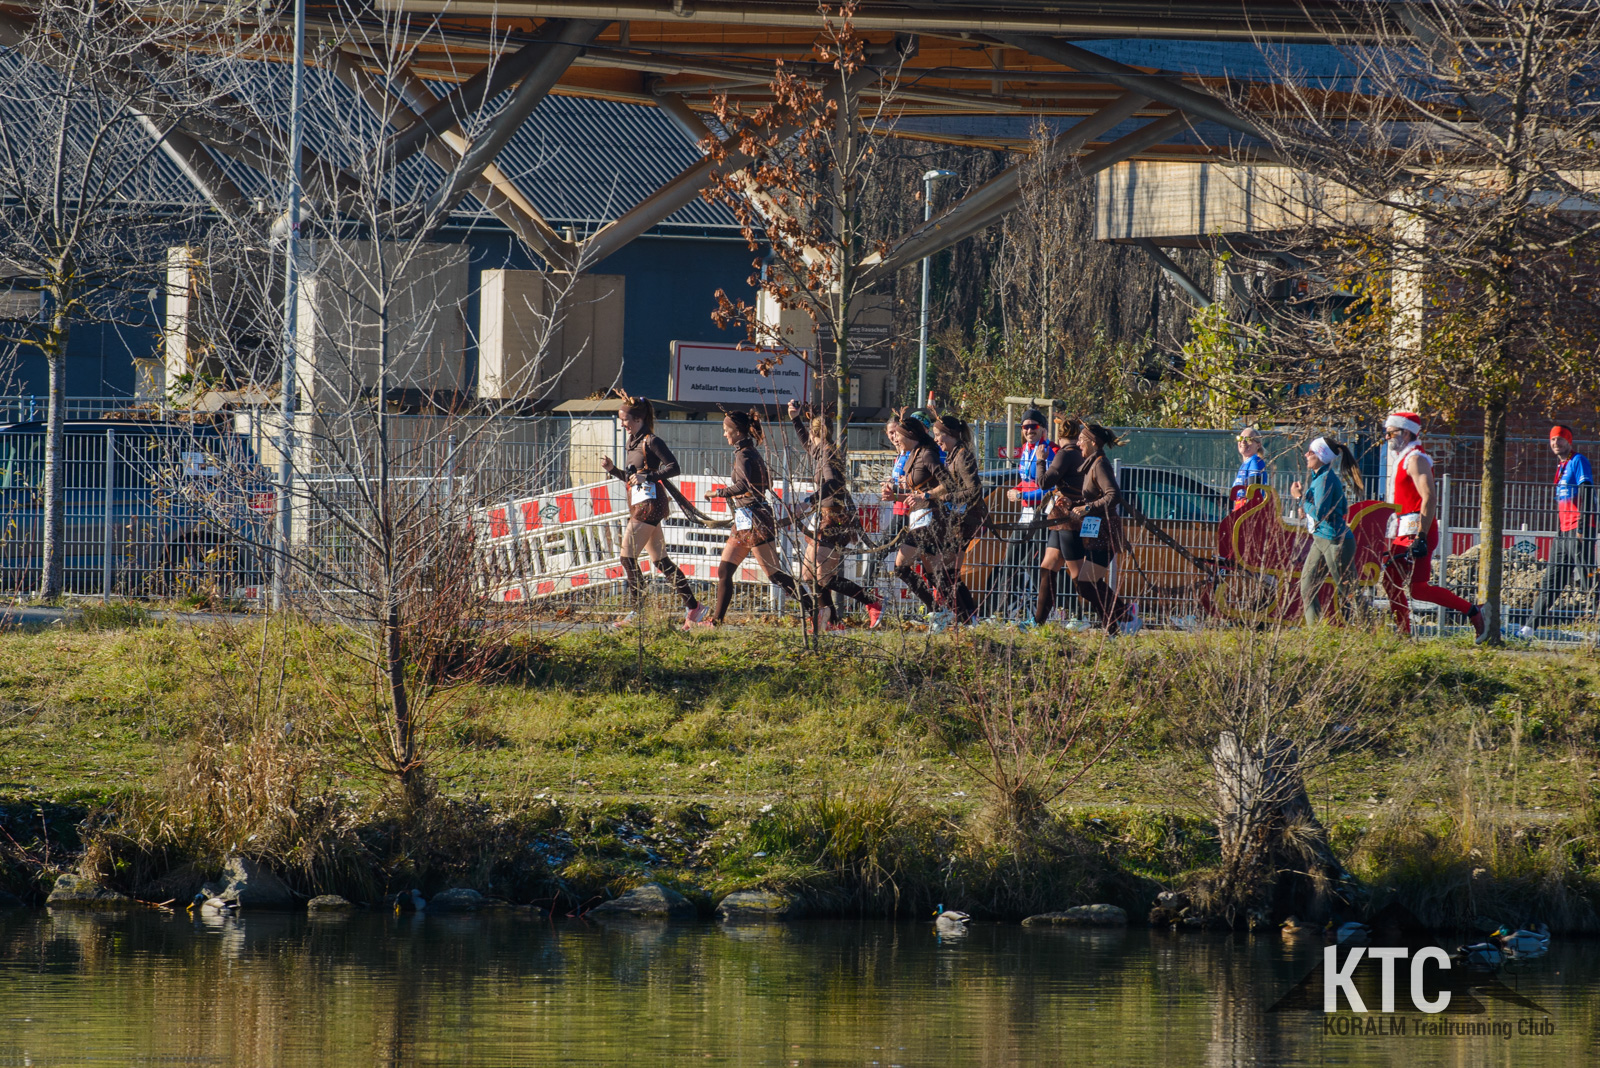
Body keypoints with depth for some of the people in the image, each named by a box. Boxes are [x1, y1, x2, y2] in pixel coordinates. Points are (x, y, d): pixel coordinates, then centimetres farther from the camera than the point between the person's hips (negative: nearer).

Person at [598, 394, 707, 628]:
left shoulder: (651, 442, -10)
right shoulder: (634, 442, 17)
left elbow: (673, 467, -18)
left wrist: (647, 476, -24)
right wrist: (612, 469, 9)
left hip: (649, 503, -10)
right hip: (638, 504, 10)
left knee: (628, 557, -11)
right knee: (660, 561, 10)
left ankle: (636, 613, -8)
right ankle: (693, 606, 14)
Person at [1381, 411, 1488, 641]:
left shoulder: (1416, 460, -13)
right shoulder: (1403, 459, 19)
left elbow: (1429, 498, -23)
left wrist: (1421, 538, -28)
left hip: (1417, 532, -10)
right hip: (1405, 534, 10)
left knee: (1417, 588, -12)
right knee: (1391, 581, 7)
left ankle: (1473, 612, -7)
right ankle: (1404, 635, 9)